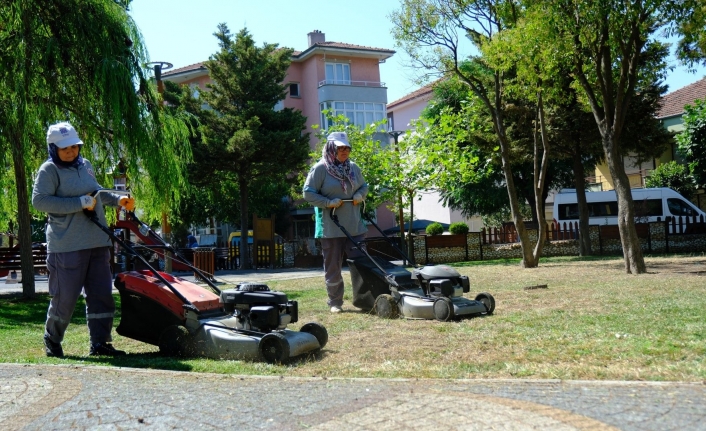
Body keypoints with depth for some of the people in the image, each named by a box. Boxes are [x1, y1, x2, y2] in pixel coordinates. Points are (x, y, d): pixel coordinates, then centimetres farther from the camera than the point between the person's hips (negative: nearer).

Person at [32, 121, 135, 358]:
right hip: (67, 246, -6)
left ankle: (100, 343, 10)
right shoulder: (49, 170, -6)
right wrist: (81, 203, -20)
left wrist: (118, 199, 15)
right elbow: (39, 200, -18)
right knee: (65, 297, 2)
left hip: (97, 243, 7)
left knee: (101, 294, 4)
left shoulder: (85, 165, 15)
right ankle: (52, 340, 24)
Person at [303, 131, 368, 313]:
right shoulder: (320, 168, -8)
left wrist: (360, 195, 1)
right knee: (333, 267, 5)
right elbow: (308, 193, -9)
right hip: (331, 227, -4)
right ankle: (335, 302, 18)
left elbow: (364, 186, 22)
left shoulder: (353, 167, 9)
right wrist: (328, 203, -17)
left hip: (354, 226, 5)